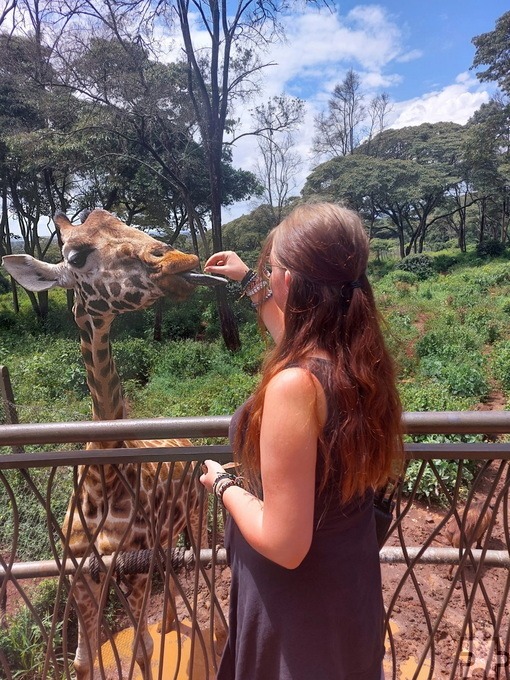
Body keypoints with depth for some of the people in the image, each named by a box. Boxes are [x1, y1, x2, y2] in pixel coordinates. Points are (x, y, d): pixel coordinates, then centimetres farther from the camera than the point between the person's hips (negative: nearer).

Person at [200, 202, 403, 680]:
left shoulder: (295, 384, -36)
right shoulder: (361, 358, -11)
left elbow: (284, 545, -30)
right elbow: (298, 338, 13)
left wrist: (223, 485, -14)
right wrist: (250, 285, 19)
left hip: (297, 608, -6)